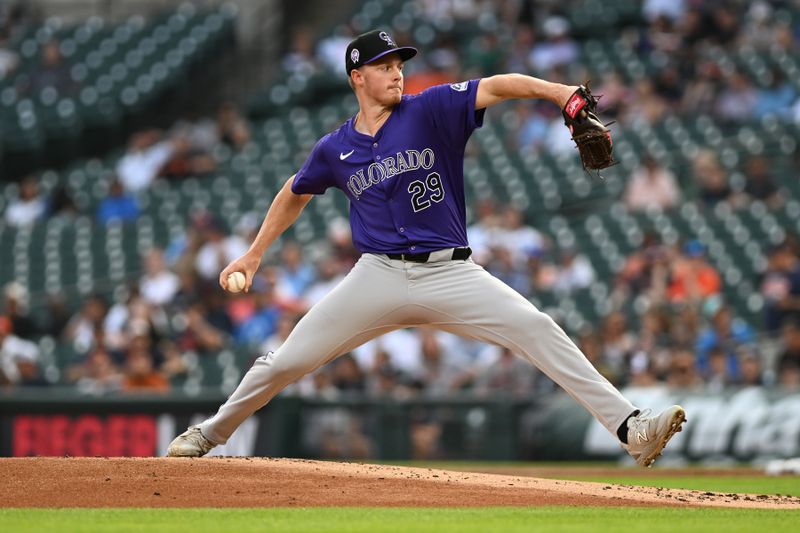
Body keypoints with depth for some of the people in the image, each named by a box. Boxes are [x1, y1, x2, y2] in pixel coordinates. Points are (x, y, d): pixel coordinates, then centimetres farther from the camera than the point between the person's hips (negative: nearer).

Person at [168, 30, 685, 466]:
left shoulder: (430, 110, -3)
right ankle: (209, 434, 27)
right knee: (286, 361, 2)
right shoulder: (334, 149, 6)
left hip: (449, 273, -2)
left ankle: (630, 428, -25)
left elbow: (496, 87, -17)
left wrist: (557, 91, -34)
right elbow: (295, 195, 26)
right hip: (378, 277, 2)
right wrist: (254, 254, 24)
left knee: (536, 329, -20)